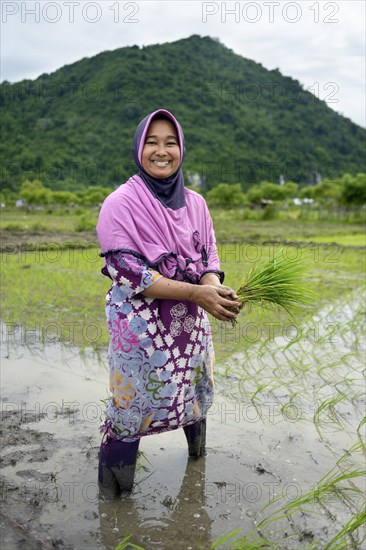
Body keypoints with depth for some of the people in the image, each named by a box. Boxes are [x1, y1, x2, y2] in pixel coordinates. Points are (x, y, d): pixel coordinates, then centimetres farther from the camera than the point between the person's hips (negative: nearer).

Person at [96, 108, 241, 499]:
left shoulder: (195, 203, 4)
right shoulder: (120, 204, -12)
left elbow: (208, 259, 5)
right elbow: (130, 272, -18)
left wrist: (215, 288, -19)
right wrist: (196, 293, -25)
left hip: (191, 323, 5)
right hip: (140, 326, -5)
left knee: (195, 393, 21)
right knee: (132, 406, 4)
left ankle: (197, 450, 51)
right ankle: (112, 496, 27)